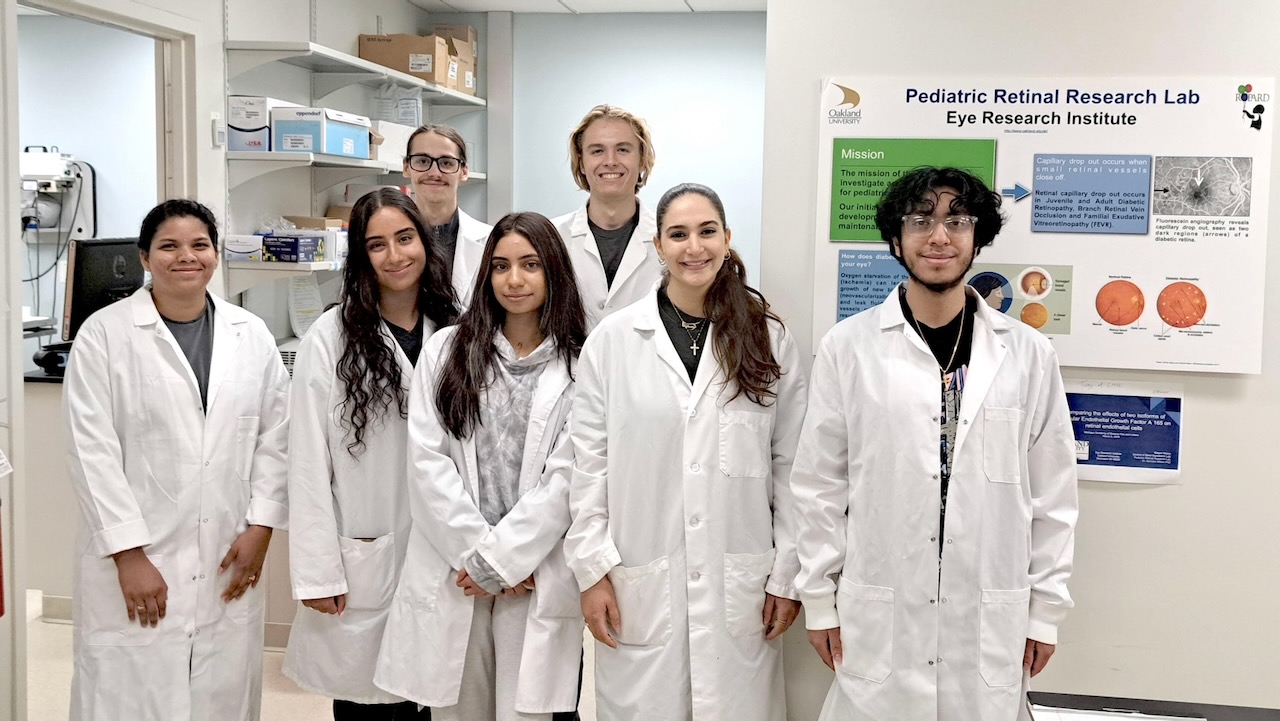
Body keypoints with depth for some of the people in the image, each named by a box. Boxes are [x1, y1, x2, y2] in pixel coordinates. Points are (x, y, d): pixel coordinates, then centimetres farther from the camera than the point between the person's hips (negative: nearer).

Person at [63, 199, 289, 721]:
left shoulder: (252, 335, 8)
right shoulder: (104, 335, -3)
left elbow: (274, 436, 8)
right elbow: (93, 451, -7)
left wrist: (260, 527, 0)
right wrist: (129, 555, -11)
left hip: (229, 565, 3)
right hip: (133, 563, -3)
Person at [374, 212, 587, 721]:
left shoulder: (580, 366, -1)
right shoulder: (446, 350, 7)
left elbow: (565, 478, -6)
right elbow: (427, 462, 0)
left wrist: (500, 558, -8)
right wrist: (476, 555, -6)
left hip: (536, 579, -2)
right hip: (451, 577, 2)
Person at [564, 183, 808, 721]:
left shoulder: (770, 339, 2)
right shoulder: (613, 339, 0)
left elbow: (790, 467, 3)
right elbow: (589, 464, 2)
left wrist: (787, 576, 1)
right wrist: (592, 568, -2)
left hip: (741, 583, 1)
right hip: (641, 582, 0)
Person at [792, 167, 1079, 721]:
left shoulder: (1028, 353, 1)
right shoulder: (848, 347, -3)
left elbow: (1052, 492, 5)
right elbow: (820, 484, 1)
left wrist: (1046, 609, 6)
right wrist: (820, 600, 2)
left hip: (991, 624, 1)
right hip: (877, 619, -1)